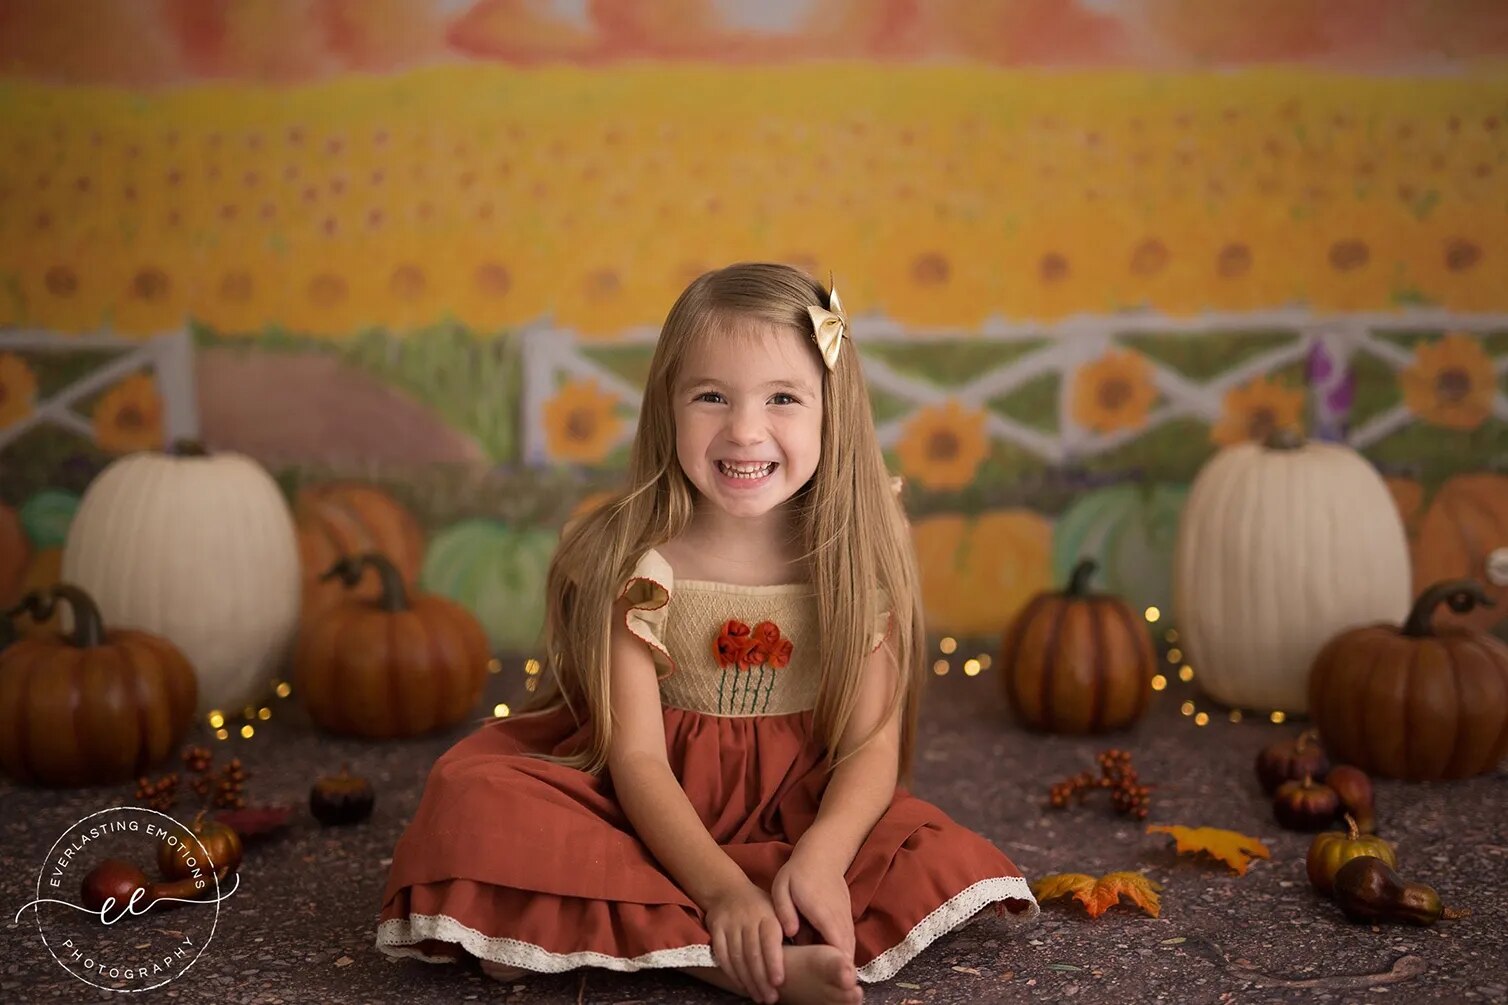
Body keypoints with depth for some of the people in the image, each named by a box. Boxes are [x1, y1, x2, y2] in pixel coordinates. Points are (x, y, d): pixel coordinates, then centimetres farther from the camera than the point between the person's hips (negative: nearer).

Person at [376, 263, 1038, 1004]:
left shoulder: (859, 560, -8)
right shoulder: (636, 562, -12)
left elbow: (871, 745, -11)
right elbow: (637, 756, -16)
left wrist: (821, 855, -31)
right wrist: (722, 889, -31)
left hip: (799, 805, 2)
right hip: (653, 810, -1)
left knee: (942, 863, -27)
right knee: (474, 793, -26)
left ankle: (598, 927, -23)